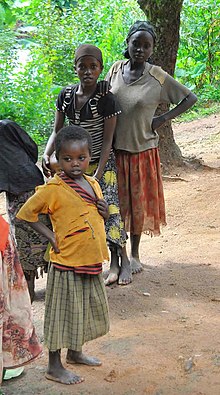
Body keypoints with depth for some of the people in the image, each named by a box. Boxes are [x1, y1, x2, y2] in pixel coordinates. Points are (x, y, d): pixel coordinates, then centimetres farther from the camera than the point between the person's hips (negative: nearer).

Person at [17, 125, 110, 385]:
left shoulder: (93, 184, 5)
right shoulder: (53, 189, -17)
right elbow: (25, 214, -11)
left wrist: (104, 212, -3)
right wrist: (50, 235, -14)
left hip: (92, 261, 7)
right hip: (67, 264, -7)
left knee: (86, 309, 21)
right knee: (63, 312, 5)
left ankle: (75, 352, 42)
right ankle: (54, 367, 22)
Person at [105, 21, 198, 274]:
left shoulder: (158, 78, -10)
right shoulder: (116, 69, -1)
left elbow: (190, 98, -1)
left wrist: (163, 119, -9)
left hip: (142, 149, -2)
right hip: (114, 148, 3)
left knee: (138, 202, 10)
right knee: (116, 202, 10)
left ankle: (135, 254, 28)